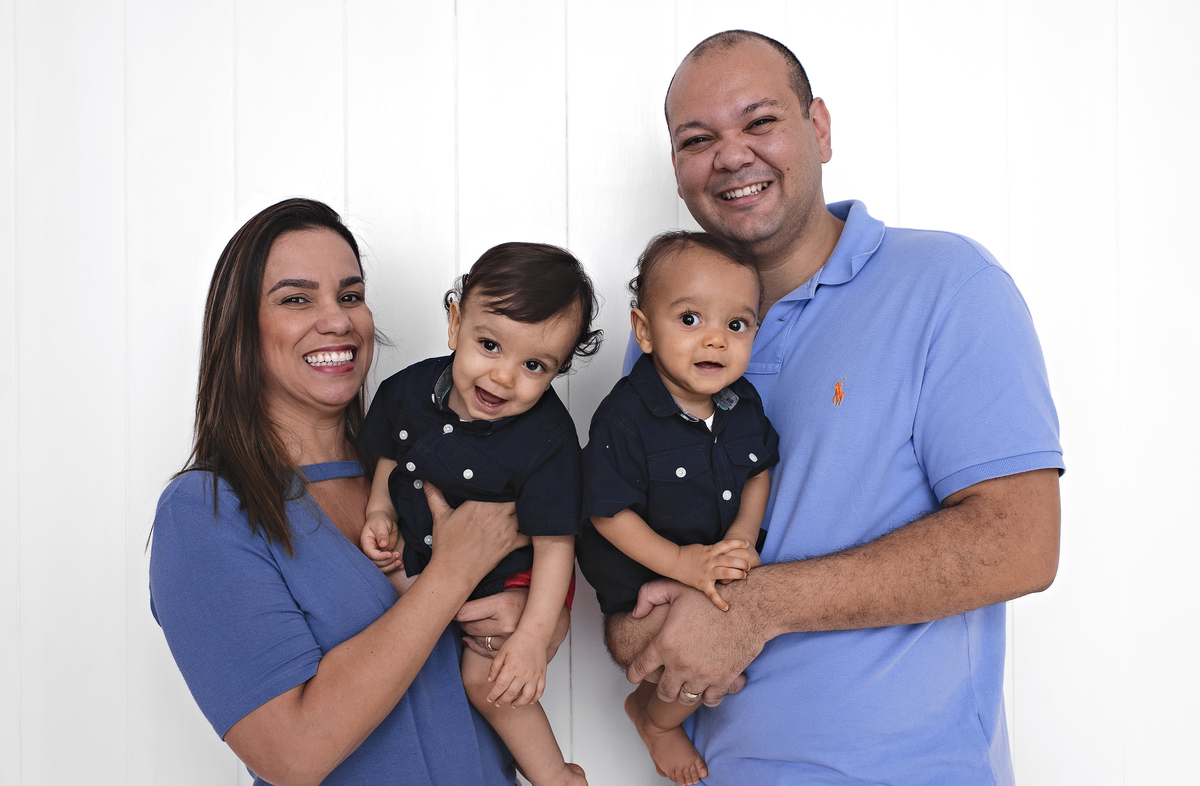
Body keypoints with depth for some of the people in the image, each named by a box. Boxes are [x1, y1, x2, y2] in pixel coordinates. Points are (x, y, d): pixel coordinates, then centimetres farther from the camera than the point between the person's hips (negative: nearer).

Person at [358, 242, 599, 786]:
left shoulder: (548, 439, -28)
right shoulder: (410, 389, -14)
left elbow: (554, 543, -24)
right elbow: (390, 457, 7)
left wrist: (533, 637, -29)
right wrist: (379, 512, -9)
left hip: (513, 576, -6)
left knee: (487, 680, -16)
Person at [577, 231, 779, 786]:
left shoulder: (743, 402, -7)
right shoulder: (624, 418, -25)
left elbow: (759, 471, 5)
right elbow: (608, 513, -21)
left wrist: (742, 536, -13)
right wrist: (682, 562, -29)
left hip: (720, 556, 7)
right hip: (641, 577, -7)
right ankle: (655, 719, 19)